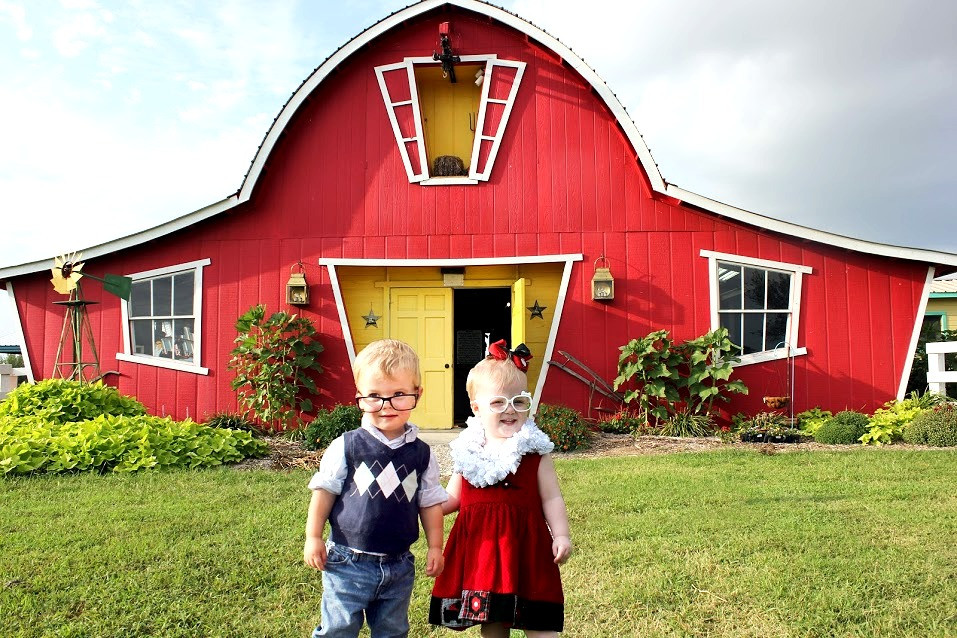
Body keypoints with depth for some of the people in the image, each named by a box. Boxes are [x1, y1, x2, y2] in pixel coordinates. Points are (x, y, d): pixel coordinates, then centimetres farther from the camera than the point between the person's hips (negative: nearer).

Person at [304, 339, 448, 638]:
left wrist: (435, 546, 7)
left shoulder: (421, 453, -2)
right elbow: (324, 491, -3)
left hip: (399, 566, 3)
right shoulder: (346, 446, -10)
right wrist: (313, 537, -3)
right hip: (348, 563, -3)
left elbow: (430, 502, 6)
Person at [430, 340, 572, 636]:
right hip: (480, 545, 3)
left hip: (525, 545, -2)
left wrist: (561, 535, -10)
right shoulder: (467, 451, 1)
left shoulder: (535, 451, -4)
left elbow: (551, 499, 0)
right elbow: (452, 497, 11)